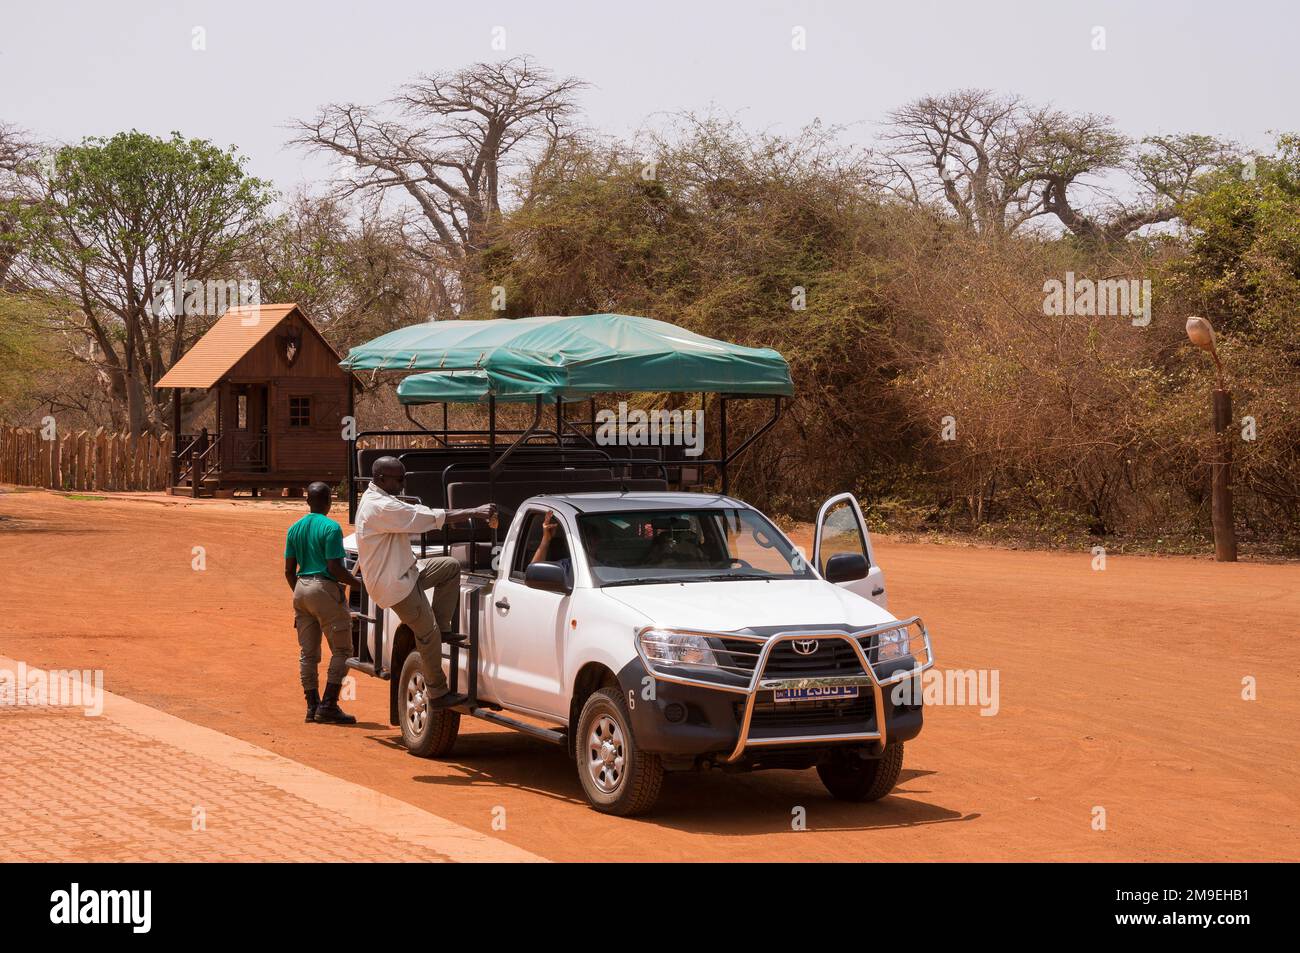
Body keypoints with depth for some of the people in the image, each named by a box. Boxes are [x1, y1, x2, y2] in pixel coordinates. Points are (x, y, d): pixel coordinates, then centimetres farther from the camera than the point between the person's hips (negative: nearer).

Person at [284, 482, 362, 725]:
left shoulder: (295, 529, 9)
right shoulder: (331, 528, -11)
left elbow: (289, 570, 11)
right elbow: (335, 568, -16)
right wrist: (356, 582, -1)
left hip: (301, 589, 7)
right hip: (325, 589, -7)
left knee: (308, 652, 10)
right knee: (341, 650, 1)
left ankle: (312, 705, 11)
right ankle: (328, 706, -5)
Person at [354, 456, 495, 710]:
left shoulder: (377, 500, 11)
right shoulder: (381, 508, -24)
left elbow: (418, 514, 13)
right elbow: (432, 517, -24)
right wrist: (474, 513, -19)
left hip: (402, 574, 10)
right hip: (394, 584, -10)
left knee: (452, 566, 11)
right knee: (428, 634, -3)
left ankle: (442, 626, 13)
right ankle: (438, 694, 7)